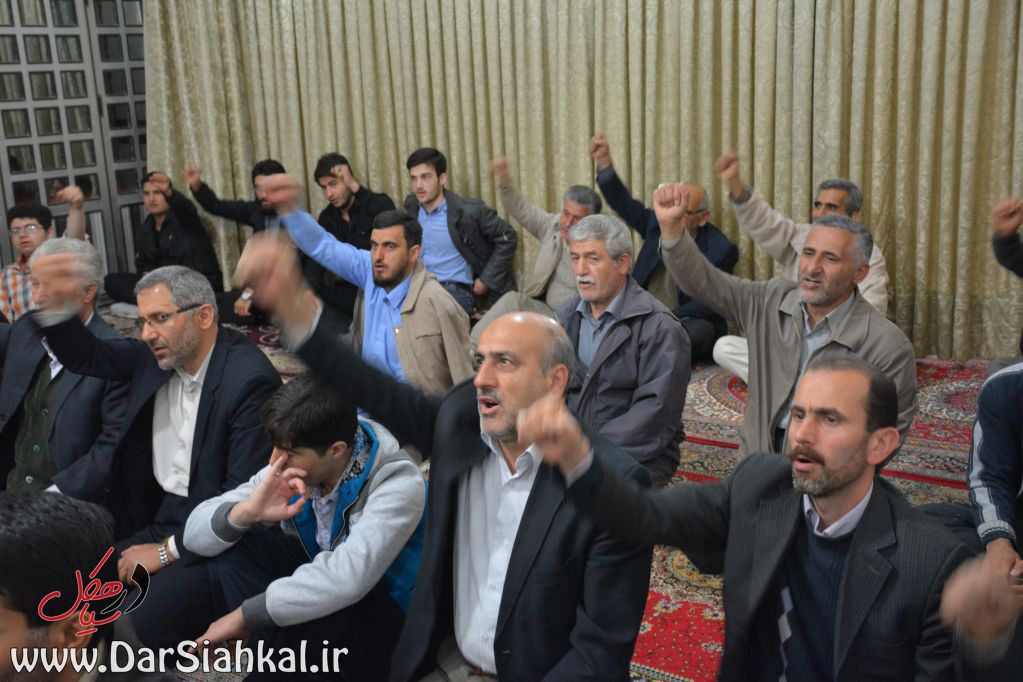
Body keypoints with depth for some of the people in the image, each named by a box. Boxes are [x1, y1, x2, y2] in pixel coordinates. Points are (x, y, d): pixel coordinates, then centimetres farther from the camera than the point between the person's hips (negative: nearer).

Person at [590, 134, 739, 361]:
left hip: (687, 321, -3)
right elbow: (624, 204, 6)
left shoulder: (721, 250, -6)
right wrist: (603, 160, -7)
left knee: (698, 331, -38)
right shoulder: (657, 223, 7)